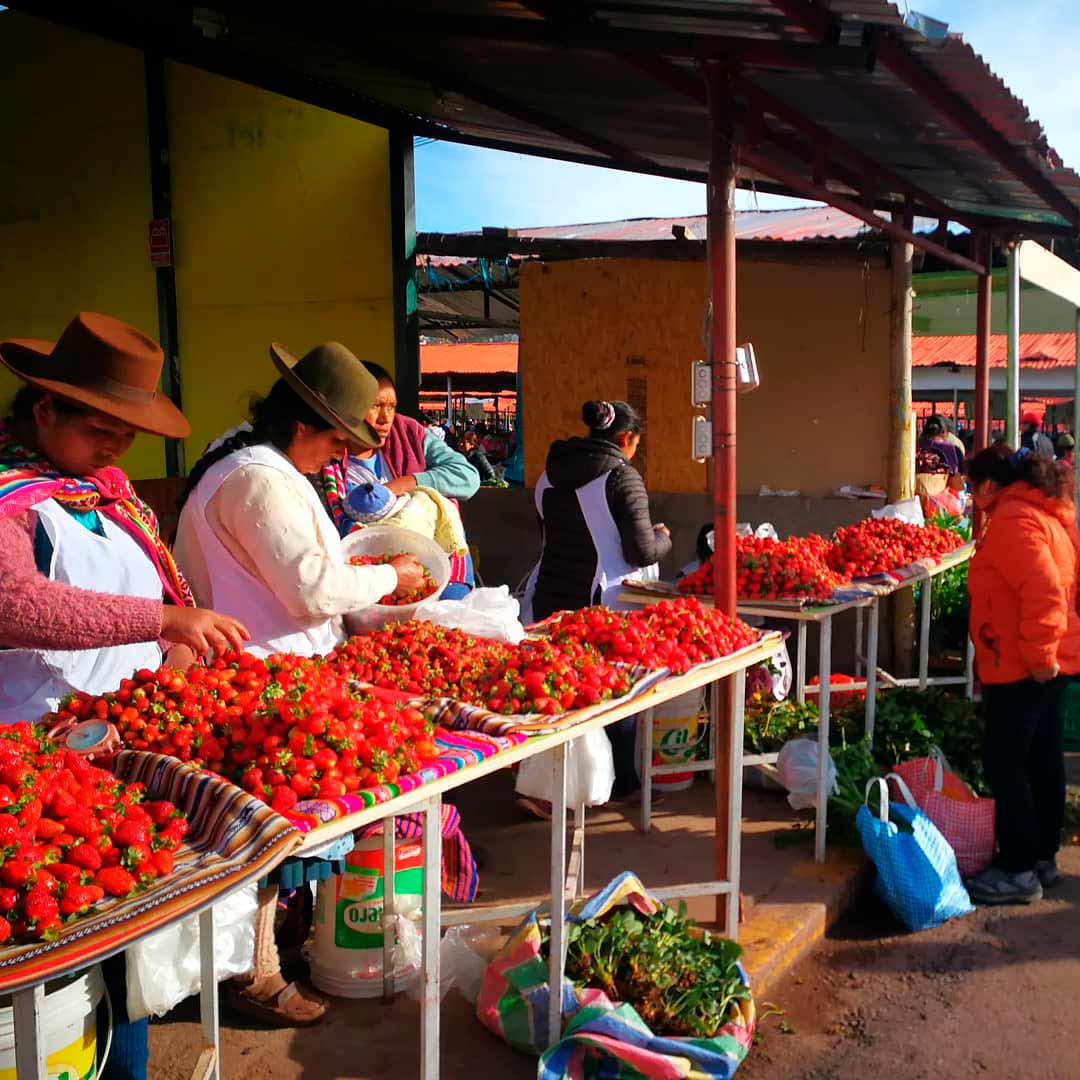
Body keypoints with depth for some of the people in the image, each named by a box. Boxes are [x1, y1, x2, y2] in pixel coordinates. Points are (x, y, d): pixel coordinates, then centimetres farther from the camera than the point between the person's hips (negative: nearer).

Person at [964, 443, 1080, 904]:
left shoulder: (1013, 520, -17)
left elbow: (1042, 592, -28)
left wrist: (1038, 654, -23)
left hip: (1023, 668, -10)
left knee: (1005, 764, -4)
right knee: (1042, 759, 16)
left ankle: (1019, 871, 2)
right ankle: (1042, 857, 26)